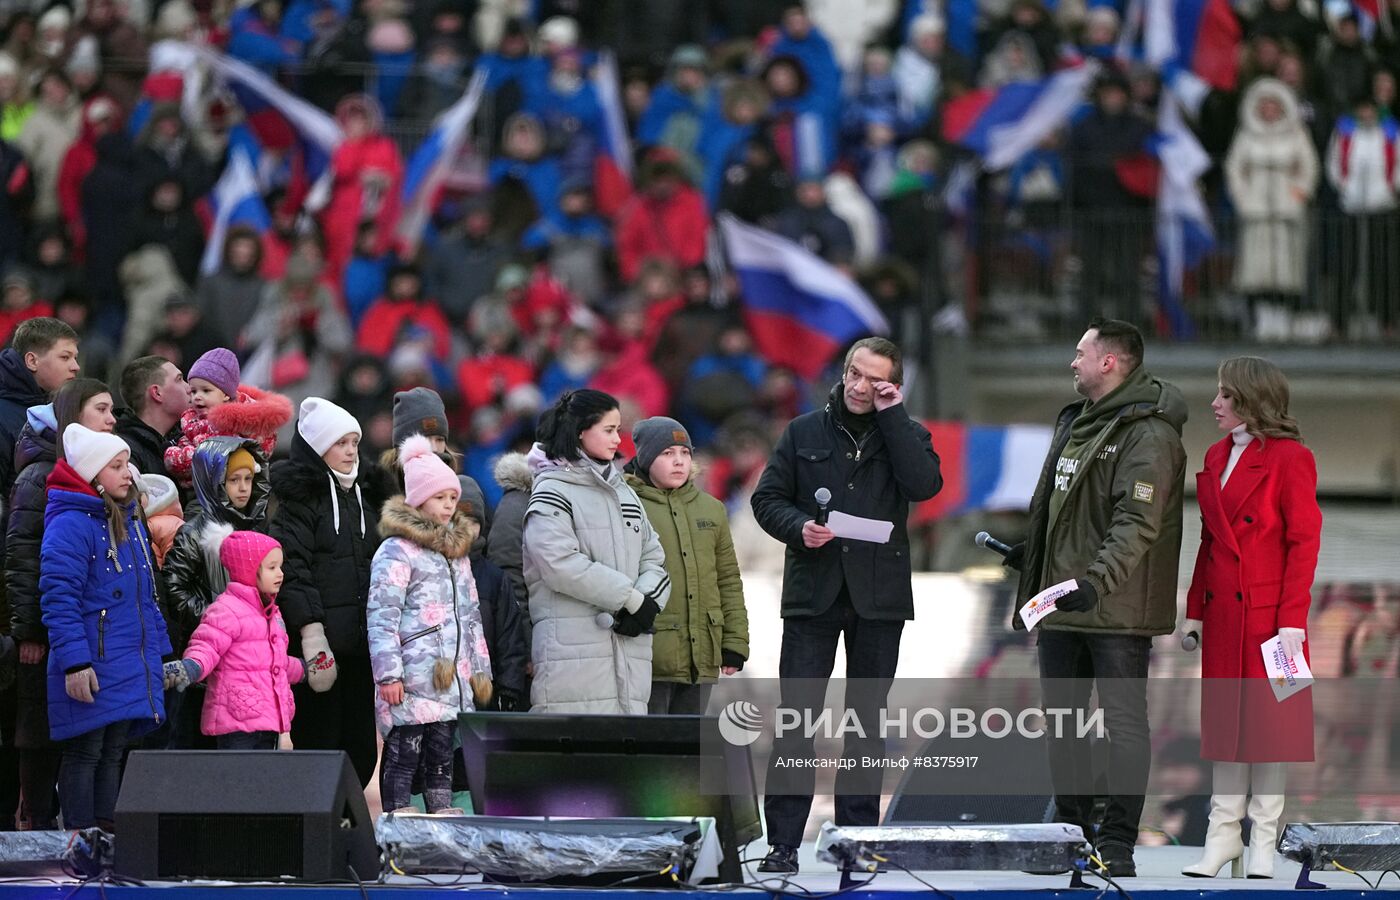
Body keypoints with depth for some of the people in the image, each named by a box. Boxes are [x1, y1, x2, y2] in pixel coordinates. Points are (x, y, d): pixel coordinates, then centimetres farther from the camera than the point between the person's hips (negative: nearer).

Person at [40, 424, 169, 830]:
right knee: (85, 754, -4)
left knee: (112, 754, 12)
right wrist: (74, 662, -23)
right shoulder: (70, 524, -13)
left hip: (130, 667, 8)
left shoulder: (130, 522, 15)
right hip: (91, 669, -8)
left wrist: (159, 651, 20)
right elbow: (58, 598, -18)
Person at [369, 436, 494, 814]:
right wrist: (388, 673, -16)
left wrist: (480, 669, 24)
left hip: (454, 678, 8)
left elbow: (471, 616, 27)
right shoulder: (397, 551, -5)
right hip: (413, 682, -8)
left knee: (443, 759, 8)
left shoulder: (458, 551, 21)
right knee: (402, 755, -8)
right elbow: (381, 616, -10)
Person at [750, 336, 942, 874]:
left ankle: (858, 836, 13)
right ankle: (783, 842, -5)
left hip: (878, 597, 1)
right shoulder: (804, 433, 9)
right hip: (813, 593, -1)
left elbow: (924, 485, -12)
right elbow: (767, 498, 8)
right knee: (797, 717, -6)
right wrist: (799, 527, -12)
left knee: (867, 719, 7)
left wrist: (891, 416, -9)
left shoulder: (905, 435, 7)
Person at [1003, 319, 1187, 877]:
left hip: (1117, 608, -9)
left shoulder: (1149, 434, -15)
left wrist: (1098, 580, -34)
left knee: (1123, 721, -4)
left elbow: (1138, 523, -25)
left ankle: (1118, 840, -2)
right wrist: (1031, 552, 31)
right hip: (1062, 601, 9)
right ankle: (1071, 826, 23)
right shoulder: (1076, 422, 15)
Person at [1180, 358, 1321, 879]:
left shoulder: (1289, 459, -9)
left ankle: (1263, 840, 9)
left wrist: (1292, 620, -15)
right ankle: (1224, 833, 14)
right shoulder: (1216, 457, 12)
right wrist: (1195, 609, 12)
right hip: (1223, 611, 6)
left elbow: (1303, 542, -11)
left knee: (1268, 719, 1)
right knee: (1224, 719, 8)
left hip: (1268, 611, -6)